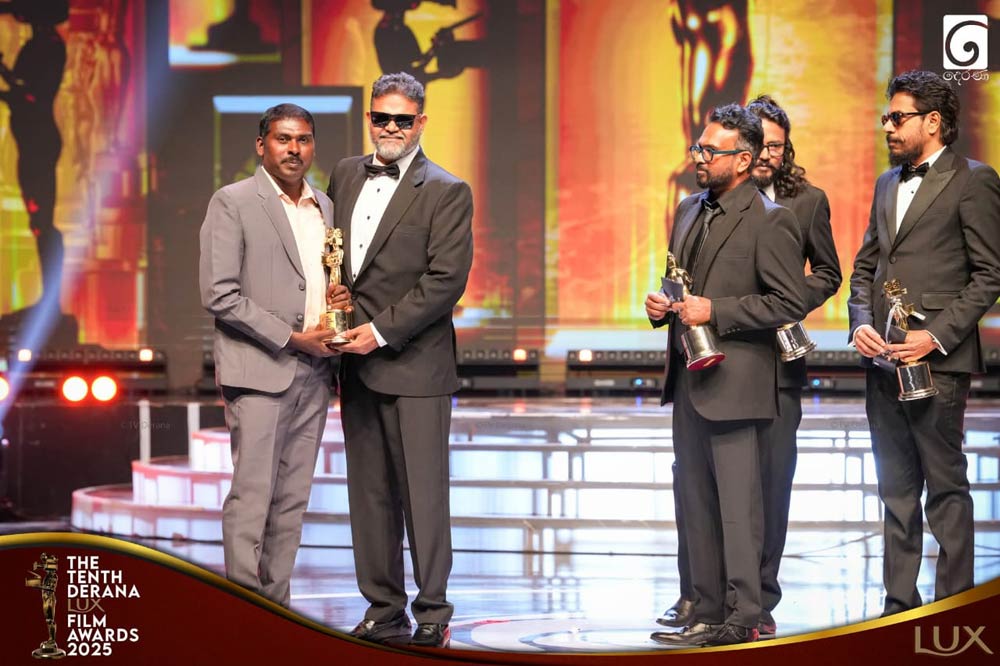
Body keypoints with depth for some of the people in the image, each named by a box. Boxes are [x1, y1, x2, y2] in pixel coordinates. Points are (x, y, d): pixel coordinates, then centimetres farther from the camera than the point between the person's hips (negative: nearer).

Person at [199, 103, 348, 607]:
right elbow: (218, 295, -11)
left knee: (292, 499, 7)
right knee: (252, 496, -9)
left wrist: (341, 298, 1)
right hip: (258, 371, -6)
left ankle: (276, 605, 12)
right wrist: (291, 337, -14)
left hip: (313, 373, 6)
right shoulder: (233, 203, -3)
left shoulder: (325, 208, 16)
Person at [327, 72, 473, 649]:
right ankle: (385, 612, 15)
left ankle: (433, 614, 3)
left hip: (414, 363, -6)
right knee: (370, 493, 8)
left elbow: (446, 279, -12)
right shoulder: (346, 175, 13)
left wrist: (382, 330, -15)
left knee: (423, 492, -4)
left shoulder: (446, 191, -5)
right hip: (357, 362, 6)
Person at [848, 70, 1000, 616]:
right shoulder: (887, 184, 18)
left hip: (937, 360, -7)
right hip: (883, 360, 7)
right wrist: (861, 322, 2)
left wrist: (936, 335, -15)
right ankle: (899, 604, 17)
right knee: (896, 488, 11)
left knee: (945, 486, -2)